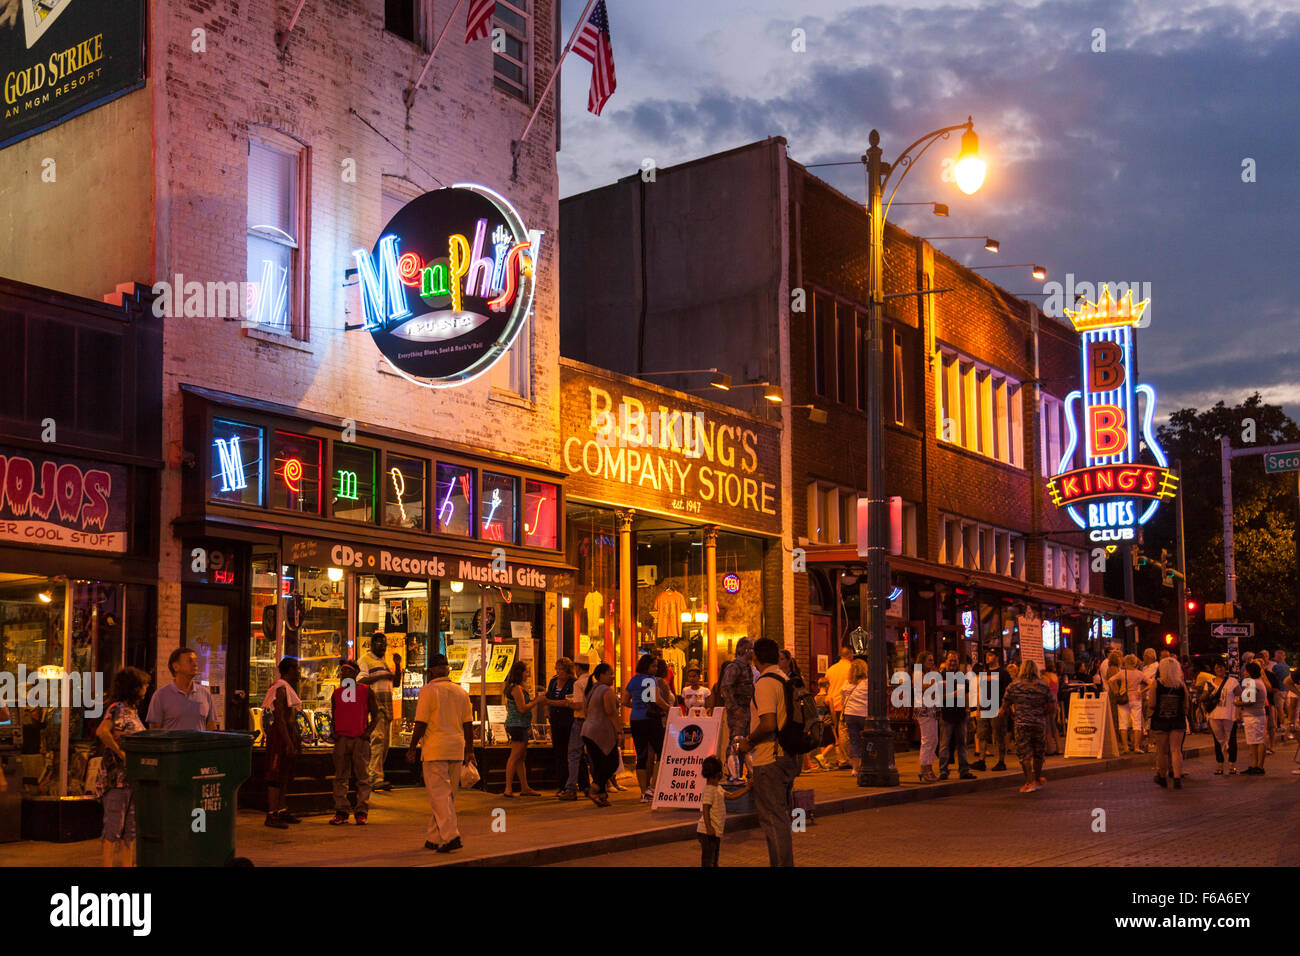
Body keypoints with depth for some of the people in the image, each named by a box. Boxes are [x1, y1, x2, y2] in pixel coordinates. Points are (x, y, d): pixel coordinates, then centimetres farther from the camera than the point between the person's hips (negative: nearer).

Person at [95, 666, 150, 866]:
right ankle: (109, 864, -2)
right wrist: (120, 752, -22)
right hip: (117, 776, -9)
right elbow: (102, 731, -30)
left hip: (134, 776, 9)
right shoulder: (117, 708, -12)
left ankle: (128, 864, 17)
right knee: (114, 827, -6)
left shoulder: (133, 710, 14)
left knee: (131, 827, 11)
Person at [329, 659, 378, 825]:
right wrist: (334, 732, 5)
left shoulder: (366, 691, 5)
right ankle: (340, 812, 6)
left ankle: (362, 812, 0)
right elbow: (333, 715, 20)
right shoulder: (336, 693, 13)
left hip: (360, 739, -3)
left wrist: (369, 731, -5)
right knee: (340, 777, 2)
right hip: (341, 739, 3)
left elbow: (375, 714, 8)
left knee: (362, 777, -3)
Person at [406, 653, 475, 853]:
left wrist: (412, 748, -1)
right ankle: (434, 838, 20)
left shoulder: (428, 690, -7)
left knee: (439, 795, -6)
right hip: (456, 750, 6)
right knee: (448, 795, 12)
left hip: (435, 750, -6)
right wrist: (469, 750, 17)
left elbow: (421, 724, -10)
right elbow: (468, 724, 12)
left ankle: (451, 836, -17)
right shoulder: (461, 692, 11)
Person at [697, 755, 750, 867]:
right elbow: (705, 809, -23)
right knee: (708, 859, -8)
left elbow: (731, 796, 19)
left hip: (716, 832, 10)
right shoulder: (709, 789, -18)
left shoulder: (718, 788, 14)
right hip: (708, 832, -10)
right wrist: (709, 827, -28)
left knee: (714, 860, 17)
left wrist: (747, 788, 15)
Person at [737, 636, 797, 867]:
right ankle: (784, 862, 25)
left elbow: (768, 724, -26)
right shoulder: (785, 680, 12)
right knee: (780, 817, 18)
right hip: (788, 757, 9)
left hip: (770, 759, -9)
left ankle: (782, 863, -4)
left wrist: (749, 742, -10)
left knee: (773, 818, -4)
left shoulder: (765, 683, -16)